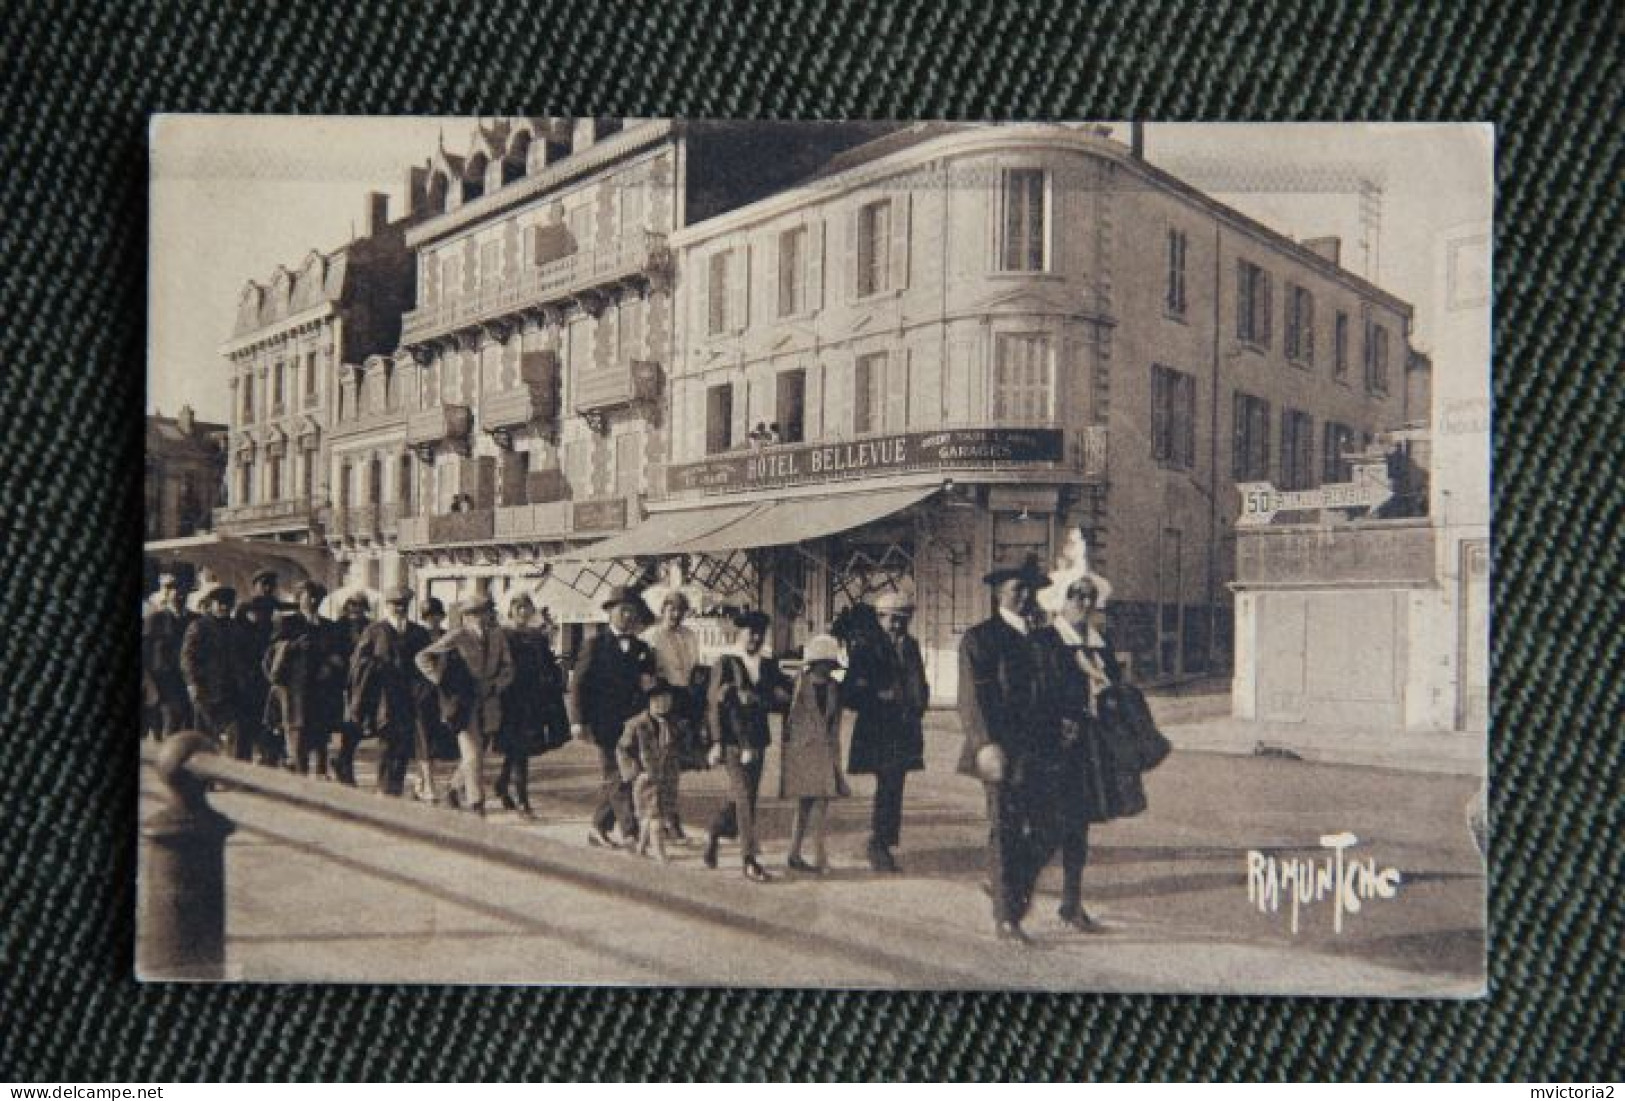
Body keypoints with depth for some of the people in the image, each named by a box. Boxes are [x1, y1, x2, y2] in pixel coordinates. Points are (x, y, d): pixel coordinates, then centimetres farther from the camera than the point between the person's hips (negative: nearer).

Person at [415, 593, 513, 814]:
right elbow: (423, 657, -6)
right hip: (463, 703, -5)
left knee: (474, 754, 15)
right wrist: (442, 682, -11)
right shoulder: (458, 637, -9)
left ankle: (456, 789, 39)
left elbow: (507, 668, 13)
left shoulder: (498, 636, 4)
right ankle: (476, 805, -6)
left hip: (488, 705, 5)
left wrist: (494, 685, -4)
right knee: (473, 755, -11)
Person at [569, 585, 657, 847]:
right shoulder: (595, 645, 1)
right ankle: (631, 831, -12)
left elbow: (648, 680, 22)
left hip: (632, 724, 5)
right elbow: (578, 684, -2)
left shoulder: (642, 649, 14)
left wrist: (649, 684, -4)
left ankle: (599, 829, 22)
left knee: (614, 779, 10)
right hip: (605, 725, -5)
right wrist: (579, 720, -10)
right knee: (616, 777, -9)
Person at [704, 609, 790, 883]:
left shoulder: (768, 666, 13)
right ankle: (749, 860, -8)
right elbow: (714, 703, -5)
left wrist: (756, 699, -10)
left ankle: (714, 832, 37)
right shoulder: (725, 663, -2)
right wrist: (716, 742, -10)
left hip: (756, 740, 5)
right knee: (744, 798, -10)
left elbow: (783, 697, 7)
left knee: (742, 796, 12)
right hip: (733, 739, -5)